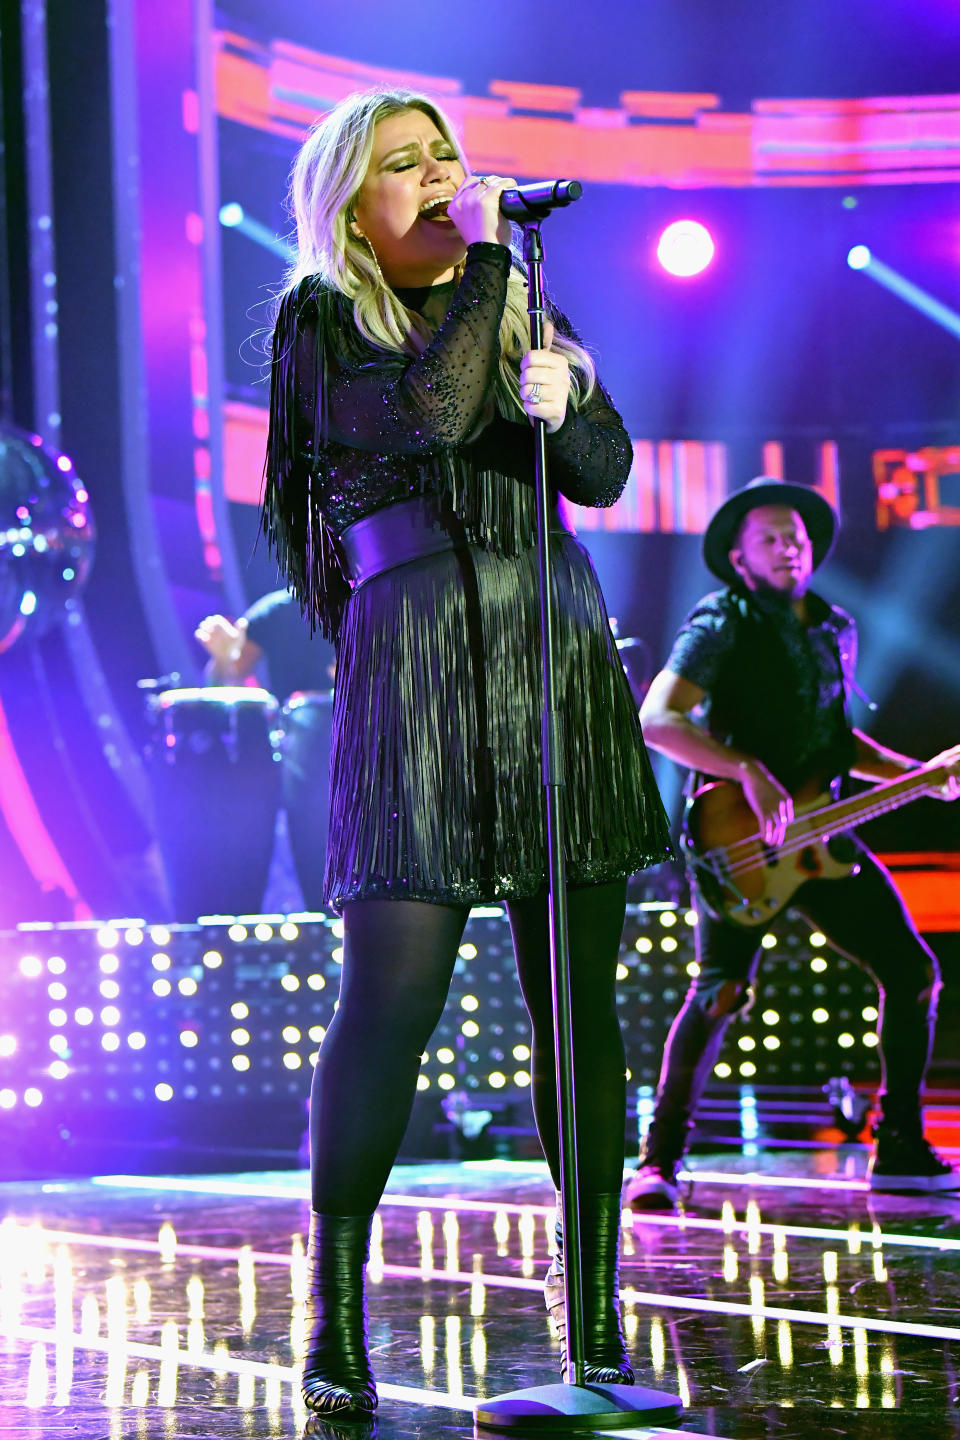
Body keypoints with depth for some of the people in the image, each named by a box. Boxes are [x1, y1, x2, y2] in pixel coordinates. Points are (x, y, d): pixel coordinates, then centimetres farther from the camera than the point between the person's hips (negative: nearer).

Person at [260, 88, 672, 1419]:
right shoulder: (322, 324, 7)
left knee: (579, 999, 1)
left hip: (557, 646, 4)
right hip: (412, 649, -4)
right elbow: (434, 410, -11)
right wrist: (483, 259, -1)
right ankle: (337, 1319, 2)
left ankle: (597, 1315, 6)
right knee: (391, 997, -10)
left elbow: (606, 473, 11)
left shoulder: (523, 306, 21)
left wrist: (563, 404, -9)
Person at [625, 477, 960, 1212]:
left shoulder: (837, 629, 15)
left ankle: (900, 1149, 15)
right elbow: (658, 719, -19)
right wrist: (749, 772, -28)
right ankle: (659, 1161, -11)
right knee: (723, 988, -20)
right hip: (737, 838, -7)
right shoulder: (723, 624, -6)